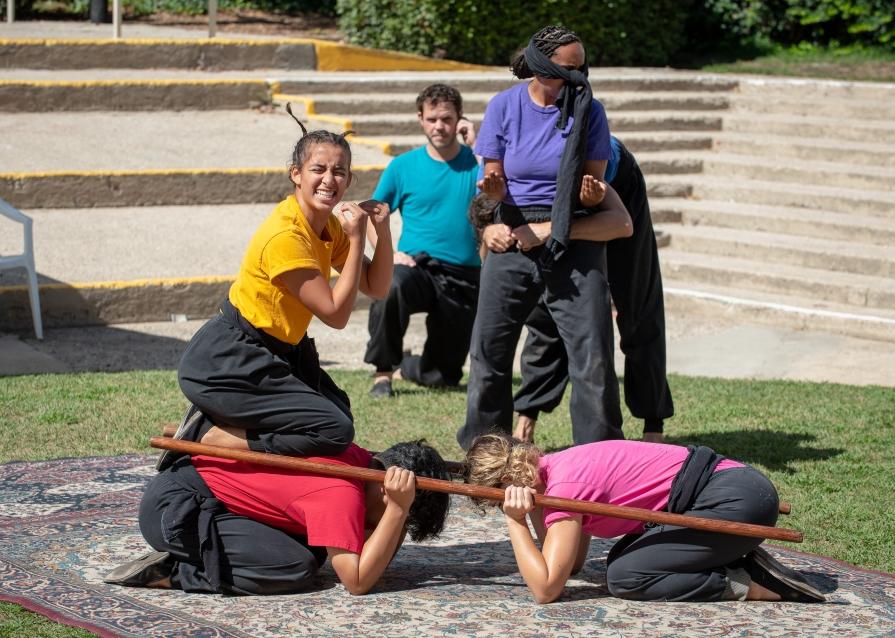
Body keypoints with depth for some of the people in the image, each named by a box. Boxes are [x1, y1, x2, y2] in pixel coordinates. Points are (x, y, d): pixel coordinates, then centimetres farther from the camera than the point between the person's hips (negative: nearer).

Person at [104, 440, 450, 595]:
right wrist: (397, 509, -25)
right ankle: (172, 571, -9)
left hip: (196, 487, 9)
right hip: (171, 506, -9)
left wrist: (397, 509, -6)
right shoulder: (342, 494, -22)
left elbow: (379, 556, 10)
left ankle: (195, 556, 8)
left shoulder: (364, 462, 5)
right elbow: (358, 581, -26)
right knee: (297, 567, -20)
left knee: (314, 548, 8)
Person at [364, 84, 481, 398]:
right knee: (391, 285, -39)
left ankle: (406, 363, 44)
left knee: (443, 377, 7)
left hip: (464, 280, 1)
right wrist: (389, 254, -8)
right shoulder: (403, 166, 4)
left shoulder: (474, 162, 2)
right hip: (418, 267, -1)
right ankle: (383, 372, -20)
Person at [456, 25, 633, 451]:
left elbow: (594, 185, 1)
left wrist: (593, 194, -22)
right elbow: (494, 180, 4)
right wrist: (494, 188, -20)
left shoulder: (589, 111, -2)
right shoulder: (504, 107, 0)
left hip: (575, 242, -1)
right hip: (514, 238, 1)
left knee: (593, 356, -7)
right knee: (489, 350, 5)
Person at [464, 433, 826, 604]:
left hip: (737, 500, -10)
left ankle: (755, 587, -8)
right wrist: (534, 512, 5)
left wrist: (515, 522, -12)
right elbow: (572, 564, 17)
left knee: (623, 577, -10)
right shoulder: (560, 467, 14)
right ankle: (748, 568, 7)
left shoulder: (564, 487, -14)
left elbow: (546, 588, -16)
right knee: (624, 558, 12)